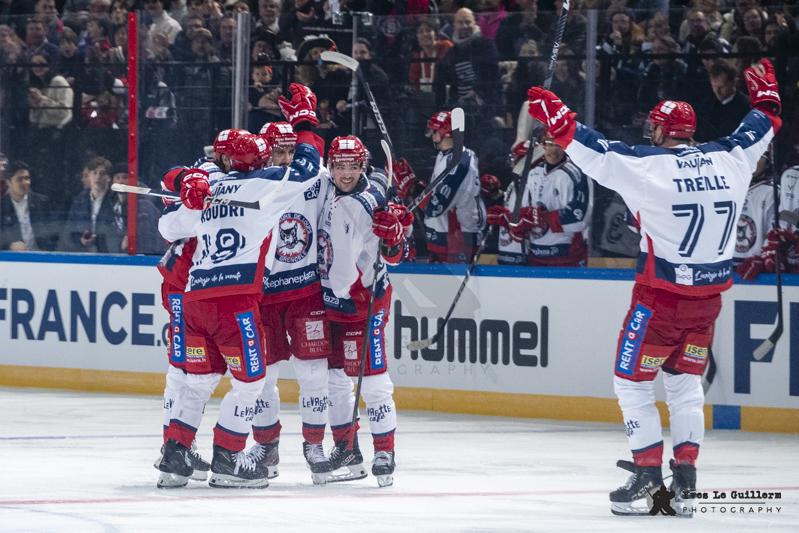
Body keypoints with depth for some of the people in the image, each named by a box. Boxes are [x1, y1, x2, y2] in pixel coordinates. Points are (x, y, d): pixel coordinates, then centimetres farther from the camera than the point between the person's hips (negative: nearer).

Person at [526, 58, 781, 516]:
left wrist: (557, 116, -2)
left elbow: (596, 151, -13)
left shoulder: (650, 165, -14)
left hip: (661, 294, -5)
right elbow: (760, 130, 19)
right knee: (686, 381, 18)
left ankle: (648, 471, 5)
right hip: (709, 292, 6)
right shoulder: (729, 160, 0)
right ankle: (685, 480, 13)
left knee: (633, 381, 9)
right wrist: (767, 96, 38)